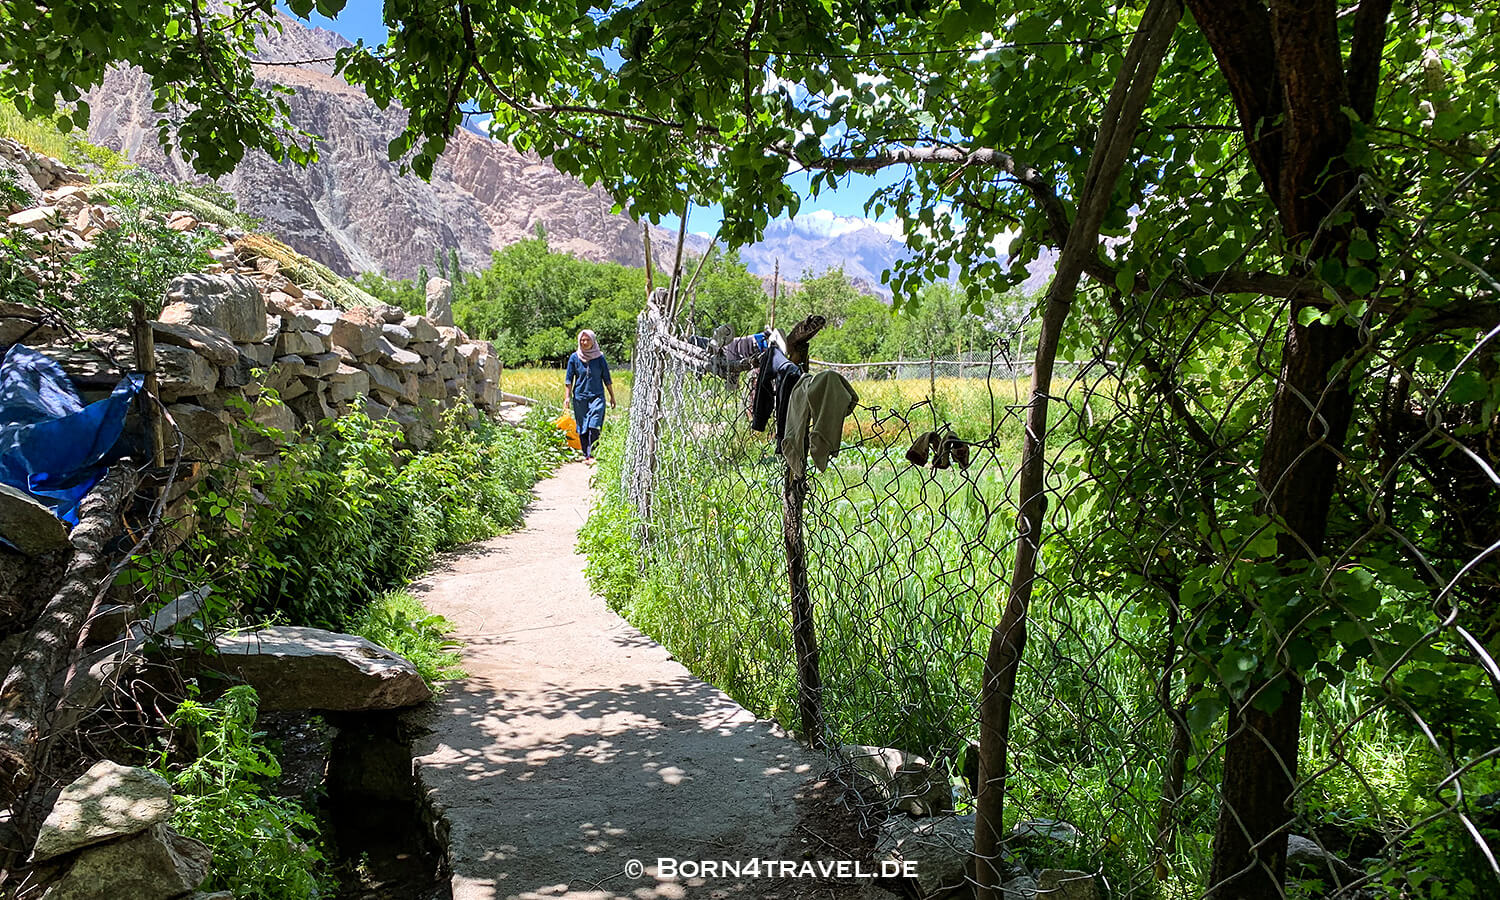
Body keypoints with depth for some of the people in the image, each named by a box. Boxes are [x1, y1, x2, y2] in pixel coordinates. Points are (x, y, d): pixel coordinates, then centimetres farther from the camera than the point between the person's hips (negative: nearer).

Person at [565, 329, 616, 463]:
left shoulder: (600, 357, 2)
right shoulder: (574, 357, 3)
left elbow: (607, 378, 8)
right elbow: (569, 379, 7)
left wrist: (612, 396, 9)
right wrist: (568, 396, 2)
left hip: (597, 396, -1)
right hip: (580, 396, 2)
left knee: (594, 427, -13)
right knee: (582, 428, 6)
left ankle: (592, 454, -11)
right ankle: (585, 455, 16)